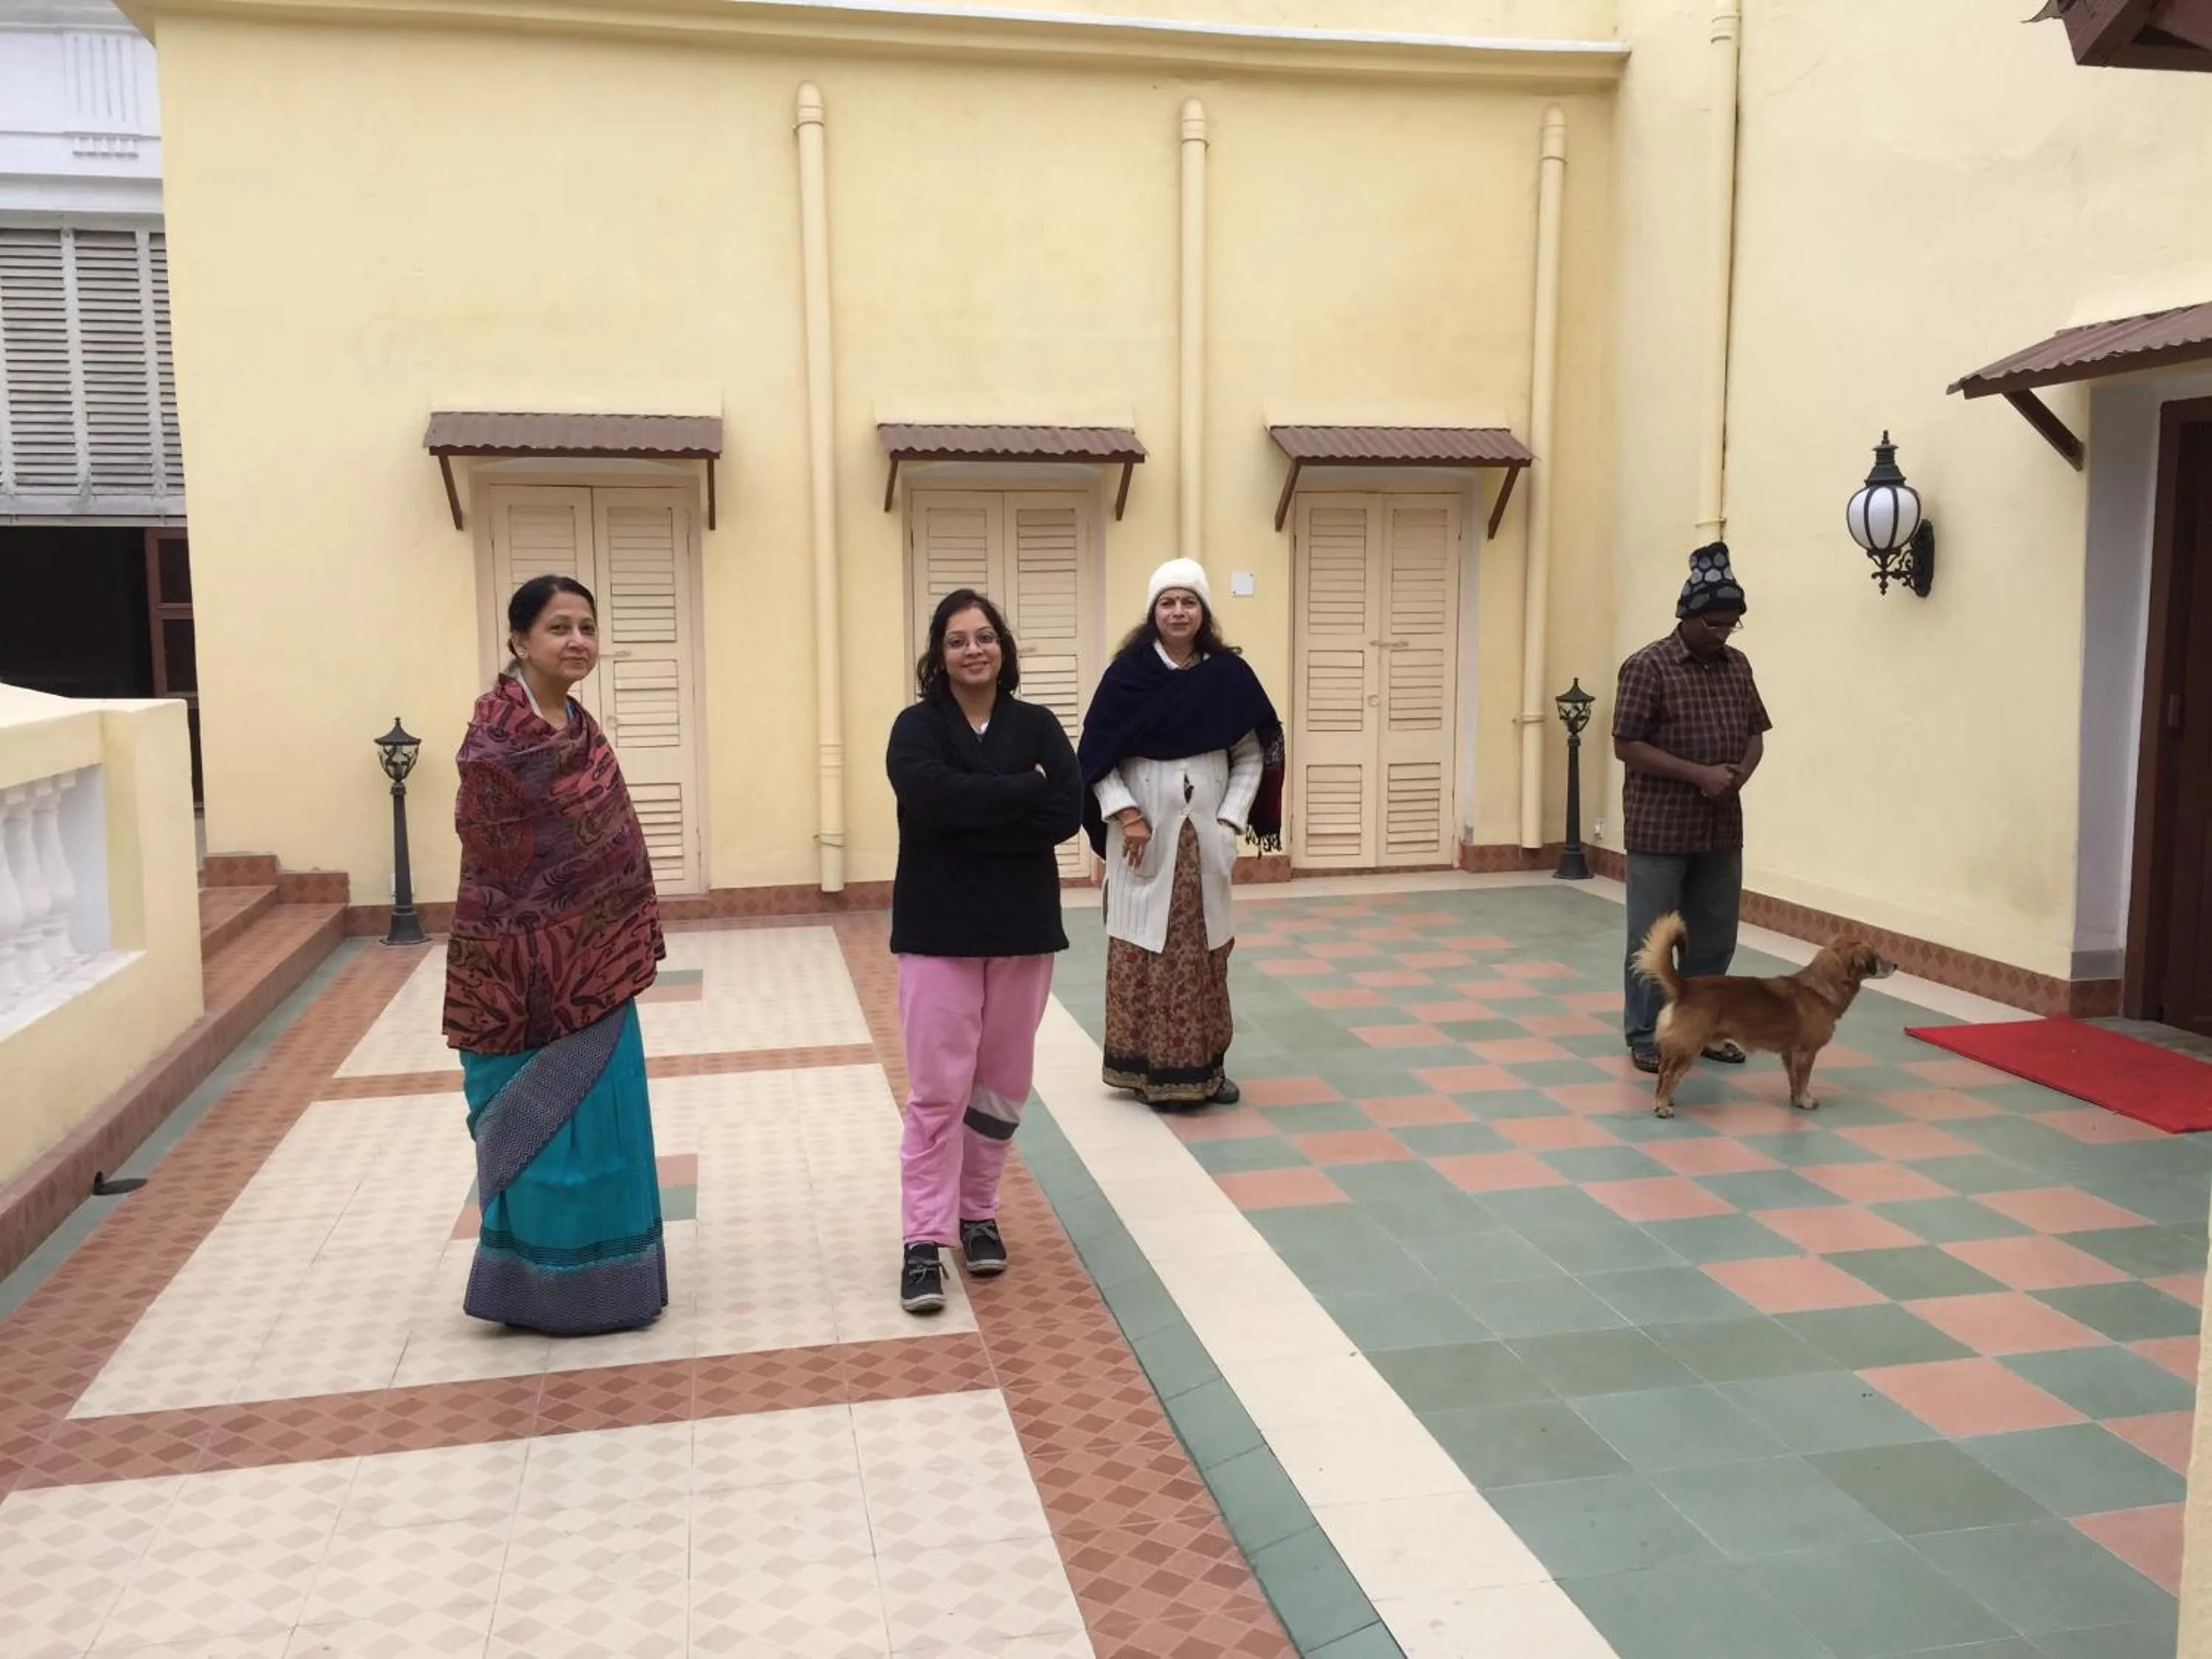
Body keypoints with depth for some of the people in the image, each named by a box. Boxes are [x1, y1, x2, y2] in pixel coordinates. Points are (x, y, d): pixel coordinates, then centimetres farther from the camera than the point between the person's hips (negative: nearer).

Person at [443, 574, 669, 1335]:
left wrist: (631, 946, 8)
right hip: (528, 966, -8)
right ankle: (537, 1289, 18)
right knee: (541, 1123, 3)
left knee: (601, 1119, 15)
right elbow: (497, 862, -18)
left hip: (594, 966, 8)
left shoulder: (583, 731, 9)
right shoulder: (495, 735, -16)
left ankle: (599, 1278, 28)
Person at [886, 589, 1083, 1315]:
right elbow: (933, 797, -24)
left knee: (1003, 1085, 11)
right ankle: (924, 1240, 3)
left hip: (1022, 928, 3)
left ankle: (978, 1214, 28)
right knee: (938, 1091, -3)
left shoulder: (1037, 726, 4)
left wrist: (974, 823, -17)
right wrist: (1023, 790, -16)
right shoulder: (917, 726, -3)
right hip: (938, 931, -3)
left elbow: (1068, 811, -11)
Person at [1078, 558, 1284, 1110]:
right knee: (1145, 950, -1)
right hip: (1144, 835, -2)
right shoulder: (1128, 672, -5)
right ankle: (1147, 1065, 8)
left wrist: (1231, 818, -5)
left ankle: (1205, 1065, 17)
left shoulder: (1229, 674, 0)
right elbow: (1095, 752, -3)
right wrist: (1125, 814, -12)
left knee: (1205, 949, 7)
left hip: (1205, 835, 2)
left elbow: (1253, 754, 4)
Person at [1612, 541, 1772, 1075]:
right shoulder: (1648, 666, -10)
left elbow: (1754, 732, 17)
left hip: (1722, 828, 6)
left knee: (1715, 936, 12)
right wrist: (1699, 775, -20)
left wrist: (1742, 771, -5)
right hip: (1660, 828, -6)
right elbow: (1627, 745, -15)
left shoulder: (1737, 665, 10)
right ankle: (1645, 1037, 11)